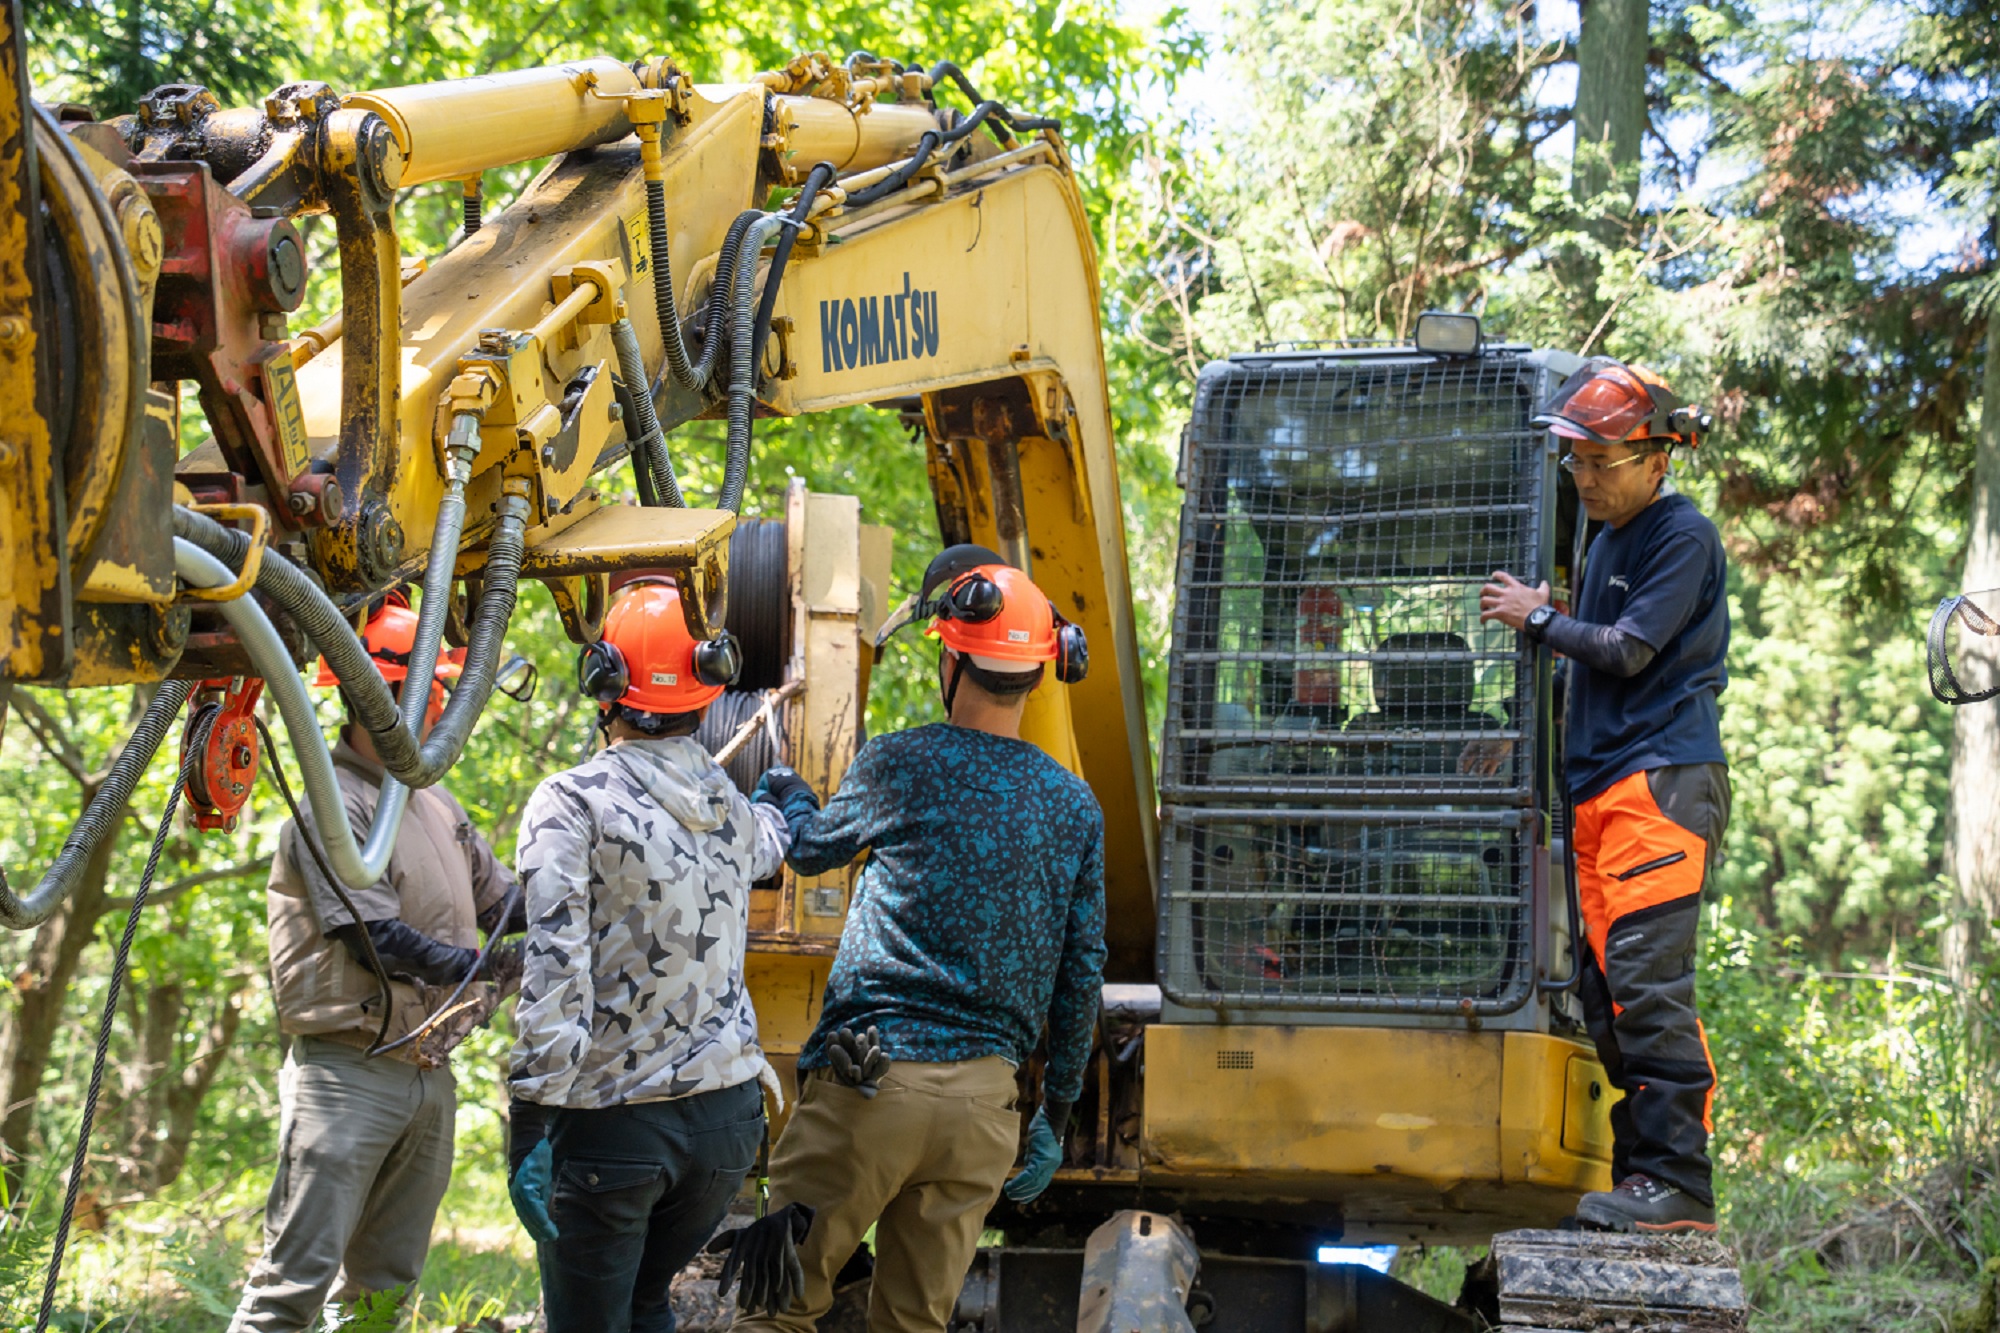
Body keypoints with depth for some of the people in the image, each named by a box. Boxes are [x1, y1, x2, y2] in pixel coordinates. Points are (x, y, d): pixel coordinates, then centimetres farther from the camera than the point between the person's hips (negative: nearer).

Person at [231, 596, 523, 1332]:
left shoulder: (434, 802, 14)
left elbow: (506, 902, 14)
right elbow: (378, 940, -20)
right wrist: (490, 967, -19)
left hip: (428, 1072, 9)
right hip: (349, 1073, -9)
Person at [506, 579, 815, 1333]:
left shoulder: (572, 804, -11)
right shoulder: (732, 807, 9)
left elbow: (556, 977, -20)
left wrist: (529, 1122, -19)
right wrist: (791, 805, 60)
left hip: (612, 1128, -5)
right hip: (727, 1116, 6)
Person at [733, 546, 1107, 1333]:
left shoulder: (898, 767, -4)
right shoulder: (1075, 807, 7)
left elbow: (810, 853, 15)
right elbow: (1082, 975, 9)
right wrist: (1056, 1113, 18)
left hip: (871, 1085, -4)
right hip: (983, 1104, 4)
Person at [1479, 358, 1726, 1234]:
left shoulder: (1683, 538, -4)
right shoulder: (1607, 542, 22)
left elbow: (1629, 650, -11)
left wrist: (1539, 618, 0)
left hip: (1662, 782, -9)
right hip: (1601, 787, 9)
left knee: (1647, 978, -15)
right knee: (1607, 989, 5)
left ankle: (1678, 1184, -15)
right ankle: (1639, 1174, 9)